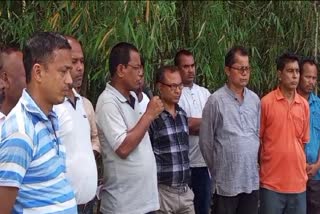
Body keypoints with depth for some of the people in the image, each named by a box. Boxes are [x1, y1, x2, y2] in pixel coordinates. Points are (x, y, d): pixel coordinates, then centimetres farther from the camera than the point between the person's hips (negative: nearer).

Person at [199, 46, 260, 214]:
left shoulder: (255, 99, 7)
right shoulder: (216, 100, -9)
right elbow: (205, 142, -4)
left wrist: (253, 164, 14)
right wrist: (217, 169, 4)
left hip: (252, 180, 5)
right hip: (226, 182, -5)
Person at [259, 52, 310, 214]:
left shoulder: (304, 105, 6)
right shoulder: (266, 102, -8)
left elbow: (303, 140, 13)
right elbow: (257, 138, 0)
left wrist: (300, 167, 11)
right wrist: (263, 163, 2)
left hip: (298, 180, 4)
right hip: (271, 181, -4)